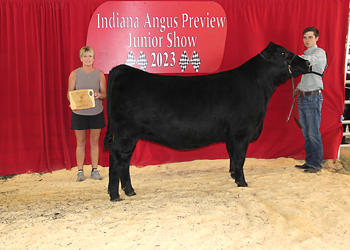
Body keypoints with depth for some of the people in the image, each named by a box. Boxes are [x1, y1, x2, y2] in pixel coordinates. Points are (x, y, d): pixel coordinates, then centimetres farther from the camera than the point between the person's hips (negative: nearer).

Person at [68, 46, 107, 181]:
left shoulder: (99, 74, 4)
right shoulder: (74, 74, 1)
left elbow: (105, 93, 7)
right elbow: (69, 93, 1)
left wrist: (99, 95, -16)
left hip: (96, 112, 1)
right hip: (79, 113, -1)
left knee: (94, 142, 7)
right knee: (80, 143, 5)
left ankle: (94, 170, 18)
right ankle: (80, 171, 15)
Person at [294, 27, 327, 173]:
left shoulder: (320, 53, -5)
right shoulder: (305, 54, 19)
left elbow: (310, 60, -28)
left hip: (313, 97, -8)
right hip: (302, 97, 8)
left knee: (314, 133, -6)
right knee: (306, 132, 11)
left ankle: (316, 164, 2)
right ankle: (309, 162, 20)